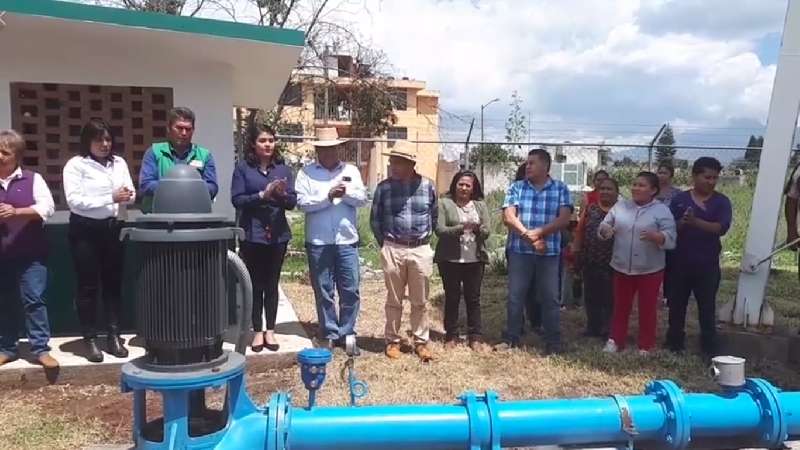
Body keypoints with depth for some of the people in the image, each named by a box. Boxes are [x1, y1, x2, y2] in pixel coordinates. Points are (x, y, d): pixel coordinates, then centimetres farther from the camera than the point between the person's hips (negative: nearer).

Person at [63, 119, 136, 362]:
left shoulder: (119, 163, 10)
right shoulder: (75, 165, -4)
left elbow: (131, 194, 5)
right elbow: (74, 201, -15)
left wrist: (127, 196, -19)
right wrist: (110, 198, -23)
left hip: (113, 228, 4)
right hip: (85, 229, -4)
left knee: (113, 282, 8)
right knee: (88, 286, 2)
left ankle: (113, 336, 15)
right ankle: (90, 340, 11)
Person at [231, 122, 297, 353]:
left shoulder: (283, 168, 6)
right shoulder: (243, 167, -2)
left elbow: (292, 202, 4)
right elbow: (236, 199, -8)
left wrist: (283, 195, -16)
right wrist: (262, 195, -18)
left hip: (278, 234, 2)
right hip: (252, 234, -2)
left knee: (272, 283, 9)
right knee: (255, 284, 5)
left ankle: (270, 331, 18)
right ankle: (258, 331, 16)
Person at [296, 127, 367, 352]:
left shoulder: (351, 171, 11)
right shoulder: (306, 173, 4)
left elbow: (362, 198, 3)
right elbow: (302, 202, -7)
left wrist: (346, 193, -15)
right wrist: (328, 196, -15)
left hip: (347, 241, 2)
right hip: (318, 242, -1)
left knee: (350, 290, 3)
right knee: (324, 291, 7)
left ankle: (347, 333, 15)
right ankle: (329, 333, 19)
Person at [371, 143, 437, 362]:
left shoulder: (427, 186, 1)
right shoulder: (384, 187, -1)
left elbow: (434, 216, 13)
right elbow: (375, 220, 9)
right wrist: (385, 244, 8)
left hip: (421, 250, 1)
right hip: (393, 250, 0)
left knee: (420, 301, 8)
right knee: (394, 300, 8)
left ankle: (421, 342, 20)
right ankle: (393, 341, 21)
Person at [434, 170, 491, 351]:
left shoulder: (480, 205, 8)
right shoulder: (444, 204, -1)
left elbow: (486, 232, 2)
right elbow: (439, 230, -12)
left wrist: (477, 228, -20)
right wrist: (461, 228, -24)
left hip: (475, 259, 2)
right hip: (450, 259, -2)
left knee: (473, 298, 7)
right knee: (452, 297, 6)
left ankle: (475, 337, 16)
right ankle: (451, 336, 18)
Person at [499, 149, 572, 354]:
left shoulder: (560, 189, 3)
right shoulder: (516, 187, 4)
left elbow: (564, 219, -7)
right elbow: (508, 217, -6)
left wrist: (538, 232, -16)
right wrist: (529, 236, -14)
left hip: (549, 253, -1)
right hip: (519, 251, 1)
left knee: (550, 298, 6)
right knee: (515, 296, 7)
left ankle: (553, 342, 18)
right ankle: (510, 338, 20)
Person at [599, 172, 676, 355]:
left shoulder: (662, 210, -6)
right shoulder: (620, 206, 5)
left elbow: (670, 239, -12)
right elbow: (603, 226, 9)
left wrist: (654, 236, -32)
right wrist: (605, 230, -15)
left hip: (650, 269, -3)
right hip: (622, 268, 3)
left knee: (647, 309, 7)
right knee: (620, 306, 14)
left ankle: (645, 347, 19)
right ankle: (615, 341, 25)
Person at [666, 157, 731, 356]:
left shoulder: (721, 202, 0)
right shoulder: (679, 199, 3)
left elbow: (722, 228, -15)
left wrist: (695, 222, -29)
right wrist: (682, 223, -25)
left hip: (707, 265, -1)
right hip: (680, 262, 1)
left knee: (707, 307, 5)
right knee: (676, 304, 10)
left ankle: (709, 347, 15)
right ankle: (674, 343, 23)